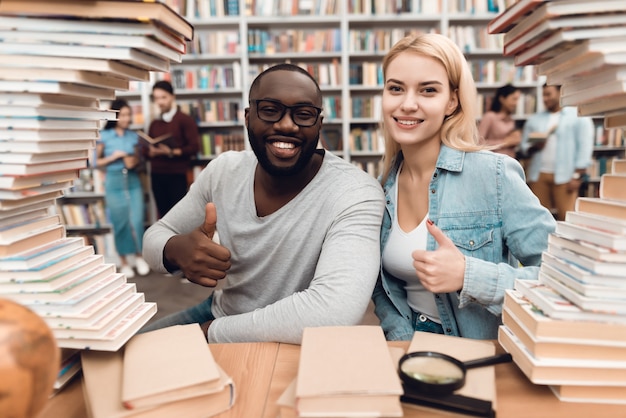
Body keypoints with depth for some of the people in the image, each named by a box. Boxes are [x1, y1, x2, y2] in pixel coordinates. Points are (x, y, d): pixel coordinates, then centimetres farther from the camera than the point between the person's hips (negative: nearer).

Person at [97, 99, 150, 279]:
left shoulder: (133, 136, 7)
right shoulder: (104, 136, -1)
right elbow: (97, 162, 3)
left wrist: (134, 162, -6)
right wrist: (113, 157, -12)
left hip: (133, 180, 2)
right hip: (114, 182, -2)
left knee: (137, 220, -4)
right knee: (120, 223, 3)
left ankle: (139, 257, 15)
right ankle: (124, 262, 16)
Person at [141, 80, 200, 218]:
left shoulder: (185, 120, 1)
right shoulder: (154, 124, 17)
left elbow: (194, 147, -8)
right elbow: (145, 150, 15)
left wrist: (172, 152, -19)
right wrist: (151, 152, -8)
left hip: (177, 176, -5)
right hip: (157, 176, 5)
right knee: (164, 216, 4)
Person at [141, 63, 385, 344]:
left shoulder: (356, 193, -25)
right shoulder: (224, 170, -8)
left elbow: (335, 312, -38)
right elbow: (155, 236, 2)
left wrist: (212, 332, -27)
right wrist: (174, 249, -23)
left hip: (295, 350, -4)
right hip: (218, 312, 5)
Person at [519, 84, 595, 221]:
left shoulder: (579, 116, 5)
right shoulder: (534, 120, 16)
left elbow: (584, 148, -1)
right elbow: (524, 146, 14)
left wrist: (577, 176, -8)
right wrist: (534, 147, -9)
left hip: (564, 176, -3)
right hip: (538, 175, 4)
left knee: (566, 217, -8)